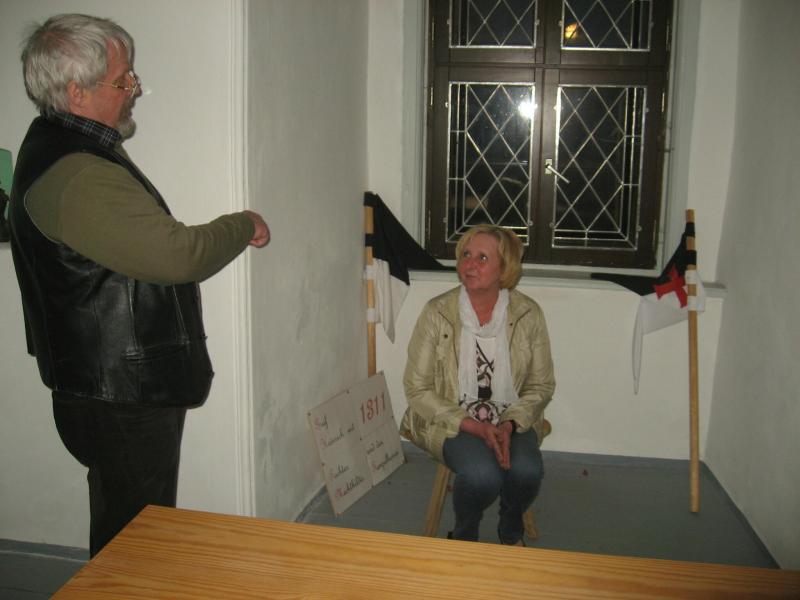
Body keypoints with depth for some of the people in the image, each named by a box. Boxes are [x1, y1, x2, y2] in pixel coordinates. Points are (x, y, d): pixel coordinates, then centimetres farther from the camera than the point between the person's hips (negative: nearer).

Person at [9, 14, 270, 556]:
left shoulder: (62, 147, 11)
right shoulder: (76, 178, -25)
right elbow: (178, 253, -28)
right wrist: (245, 225, -11)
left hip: (123, 388, 10)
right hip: (122, 401, -10)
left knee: (126, 534, 23)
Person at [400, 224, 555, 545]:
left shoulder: (528, 314, -5)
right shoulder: (437, 313, -10)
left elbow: (541, 385, 3)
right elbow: (417, 388, -8)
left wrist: (509, 425, -16)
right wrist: (474, 427, -18)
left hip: (511, 420, 2)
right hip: (451, 420, -2)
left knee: (526, 470, -27)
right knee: (482, 474, -30)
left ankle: (511, 531, 9)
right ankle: (464, 537, 6)